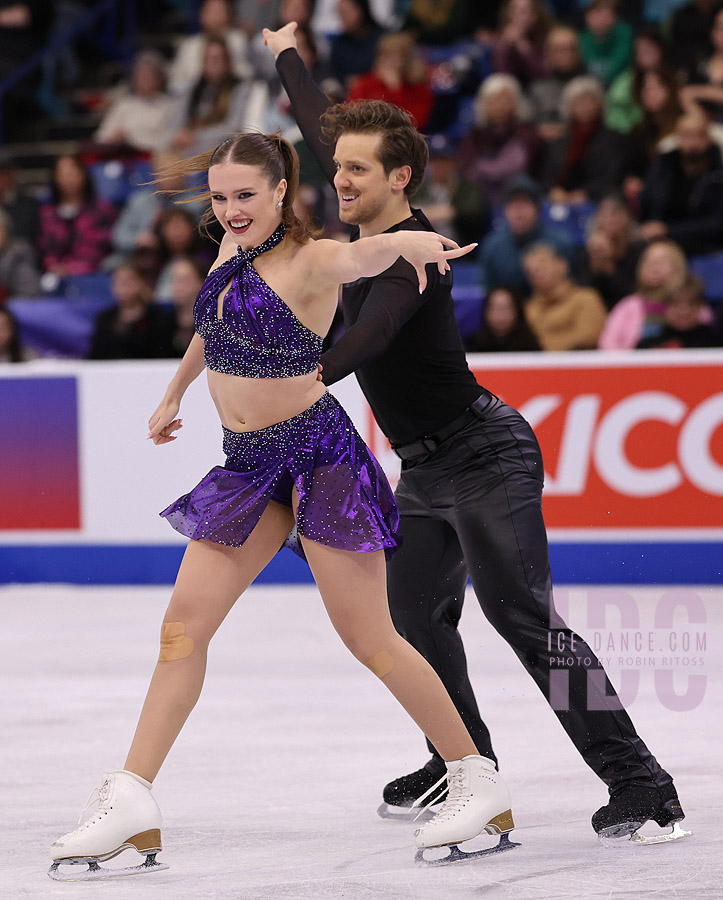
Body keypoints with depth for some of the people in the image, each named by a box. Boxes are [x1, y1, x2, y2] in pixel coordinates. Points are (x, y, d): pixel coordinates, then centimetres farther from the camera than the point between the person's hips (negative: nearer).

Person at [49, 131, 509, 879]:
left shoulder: (310, 263, -14)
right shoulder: (234, 249, 7)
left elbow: (373, 252, -37)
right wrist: (174, 394, 36)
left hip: (318, 453, -7)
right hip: (249, 463, 7)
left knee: (367, 637, -5)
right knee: (183, 625, 2)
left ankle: (480, 784, 8)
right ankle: (131, 805, 5)